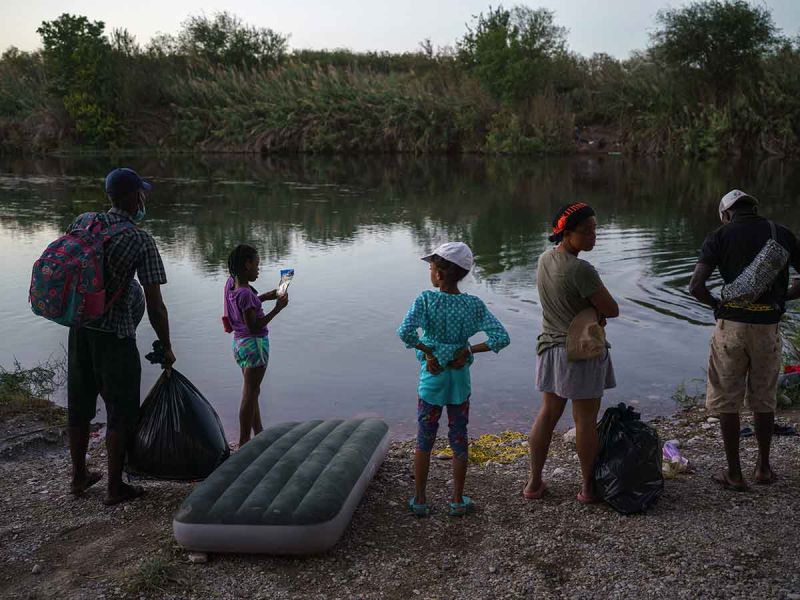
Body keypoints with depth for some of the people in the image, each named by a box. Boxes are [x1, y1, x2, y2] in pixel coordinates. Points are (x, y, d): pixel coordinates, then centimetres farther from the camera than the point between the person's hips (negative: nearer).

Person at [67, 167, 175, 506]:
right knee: (121, 411, 7)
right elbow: (155, 306, -14)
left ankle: (79, 477, 35)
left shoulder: (82, 222, 2)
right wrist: (166, 348, -2)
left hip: (79, 327, 6)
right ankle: (115, 488, 16)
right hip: (115, 335, -6)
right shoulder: (141, 241, -14)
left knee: (79, 405, 18)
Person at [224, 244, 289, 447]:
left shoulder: (230, 283, 2)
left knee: (253, 390, 20)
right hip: (255, 344, -9)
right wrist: (277, 309, -20)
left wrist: (264, 297, 12)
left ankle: (259, 433, 33)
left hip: (239, 342, 9)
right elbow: (253, 326, -23)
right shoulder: (246, 293, -24)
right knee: (250, 394, 0)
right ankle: (244, 443, 7)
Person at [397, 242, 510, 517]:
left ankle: (419, 500, 21)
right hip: (460, 380, 2)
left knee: (424, 441, 12)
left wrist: (427, 352, -16)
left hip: (431, 379, -2)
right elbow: (501, 339, -14)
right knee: (459, 440, 14)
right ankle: (458, 500, 24)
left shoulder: (426, 299, -16)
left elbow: (406, 331, -30)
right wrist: (468, 350, -7)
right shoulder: (474, 304, -9)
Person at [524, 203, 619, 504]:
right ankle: (588, 487, 20)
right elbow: (612, 310, -18)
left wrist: (592, 309, -1)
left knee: (547, 414, 16)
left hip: (550, 347, 8)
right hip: (582, 353, -7)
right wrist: (596, 308, 2)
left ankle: (534, 483, 24)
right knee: (586, 420, 7)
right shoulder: (580, 270, -24)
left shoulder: (545, 259, 2)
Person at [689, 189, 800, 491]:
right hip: (768, 327, 3)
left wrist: (717, 303, 6)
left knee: (727, 401, 10)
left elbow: (696, 286, -12)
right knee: (763, 400, 19)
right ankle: (763, 467, 31)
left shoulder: (719, 237, -2)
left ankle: (734, 474, 16)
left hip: (731, 325, -2)